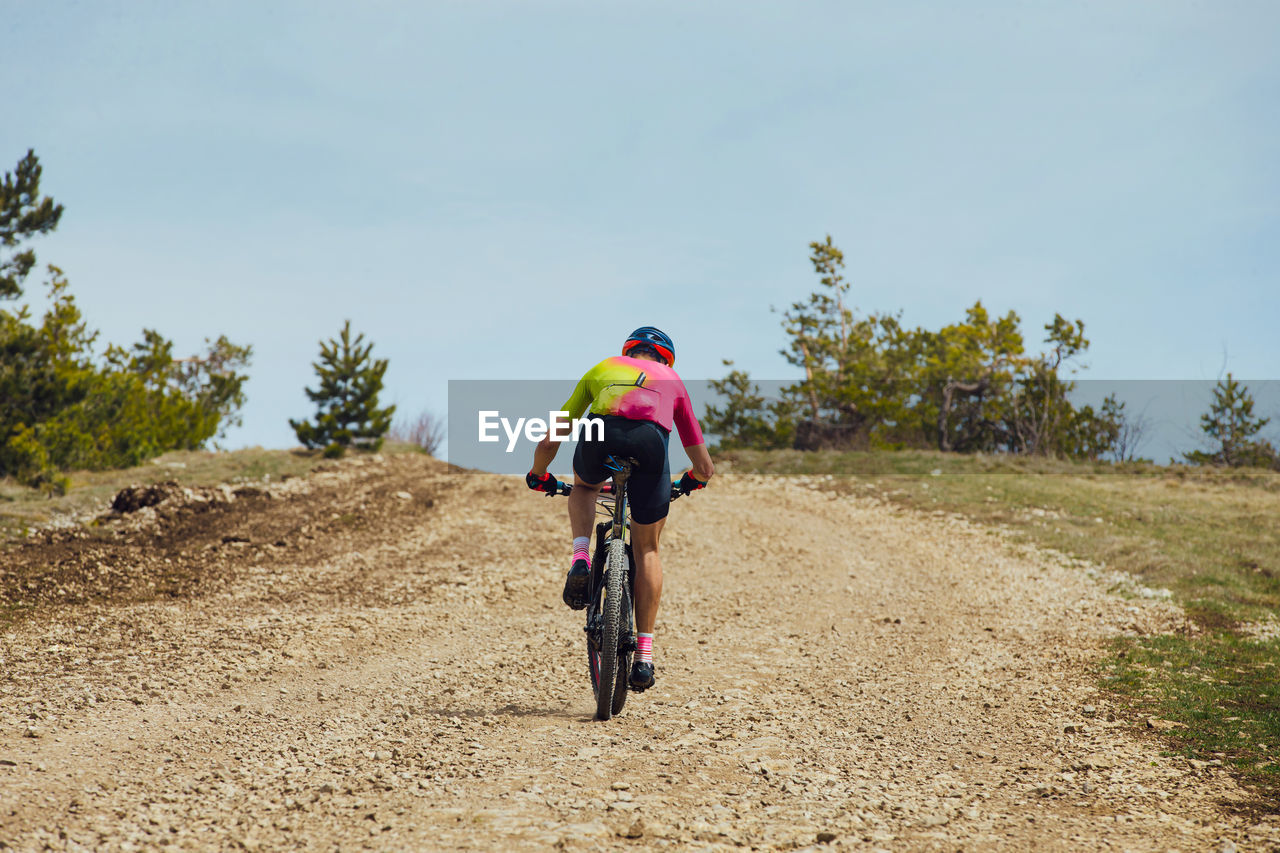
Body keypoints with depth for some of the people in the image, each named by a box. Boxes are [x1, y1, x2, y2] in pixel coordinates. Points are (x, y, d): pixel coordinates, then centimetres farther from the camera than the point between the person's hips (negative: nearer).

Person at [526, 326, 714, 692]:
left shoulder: (602, 369, 37)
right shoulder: (671, 380, 37)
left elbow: (548, 444, 38)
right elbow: (705, 467, 37)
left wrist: (538, 476, 58)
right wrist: (692, 480, 60)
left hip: (601, 436, 0)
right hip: (650, 441, 0)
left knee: (584, 485, 39)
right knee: (647, 549, 22)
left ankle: (580, 560, 14)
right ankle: (644, 655, 18)